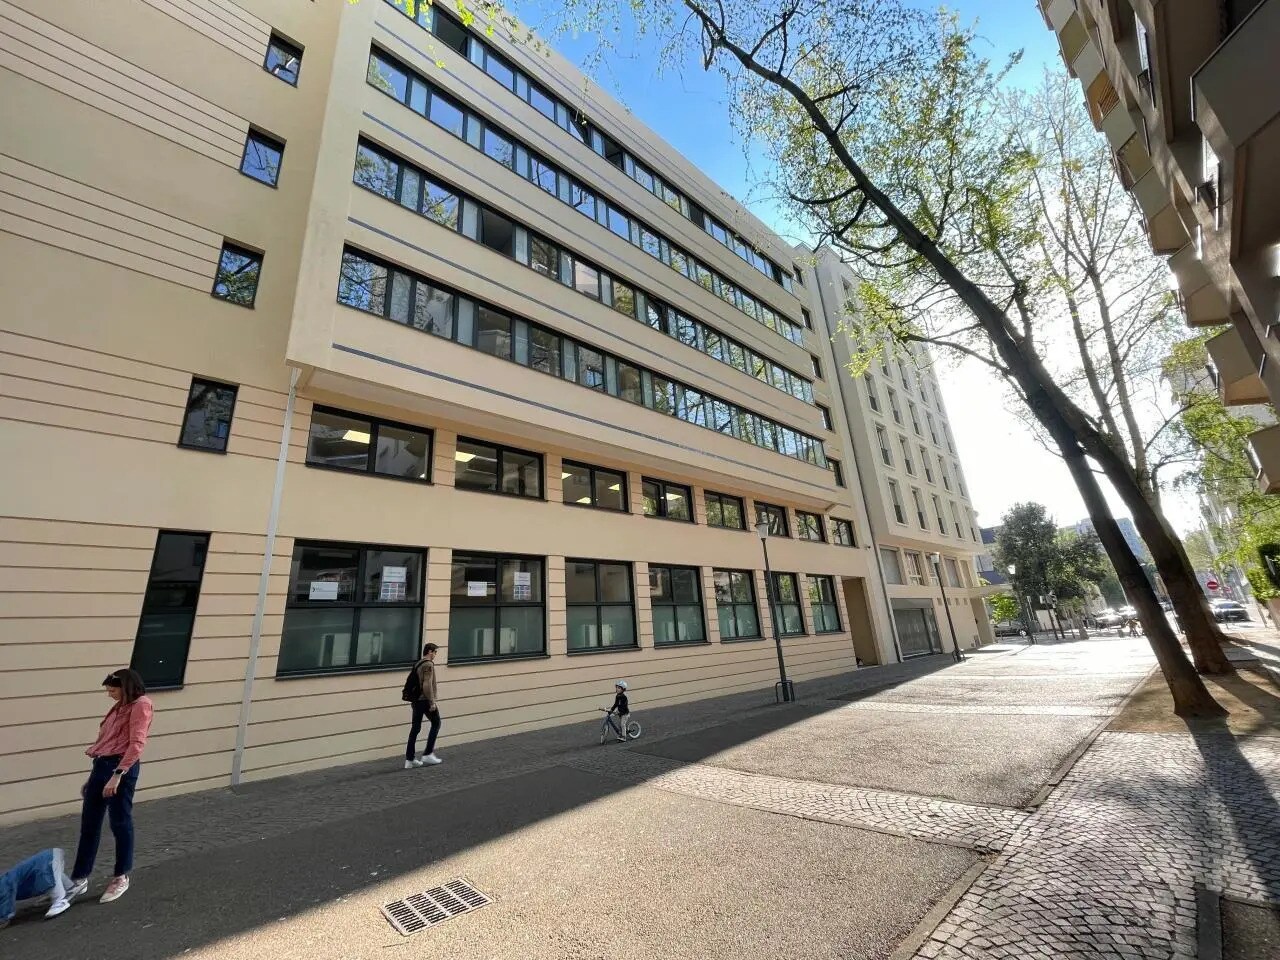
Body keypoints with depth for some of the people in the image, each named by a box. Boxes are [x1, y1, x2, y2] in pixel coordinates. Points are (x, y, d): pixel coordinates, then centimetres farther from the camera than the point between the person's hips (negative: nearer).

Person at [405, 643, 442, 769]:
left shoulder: (418, 664, 14)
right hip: (426, 700, -8)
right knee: (436, 724, 7)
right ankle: (428, 754, 5)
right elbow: (427, 685, -22)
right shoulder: (428, 665, -14)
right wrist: (432, 702, -19)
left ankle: (409, 759, 10)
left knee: (415, 728, 9)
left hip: (416, 700, 8)